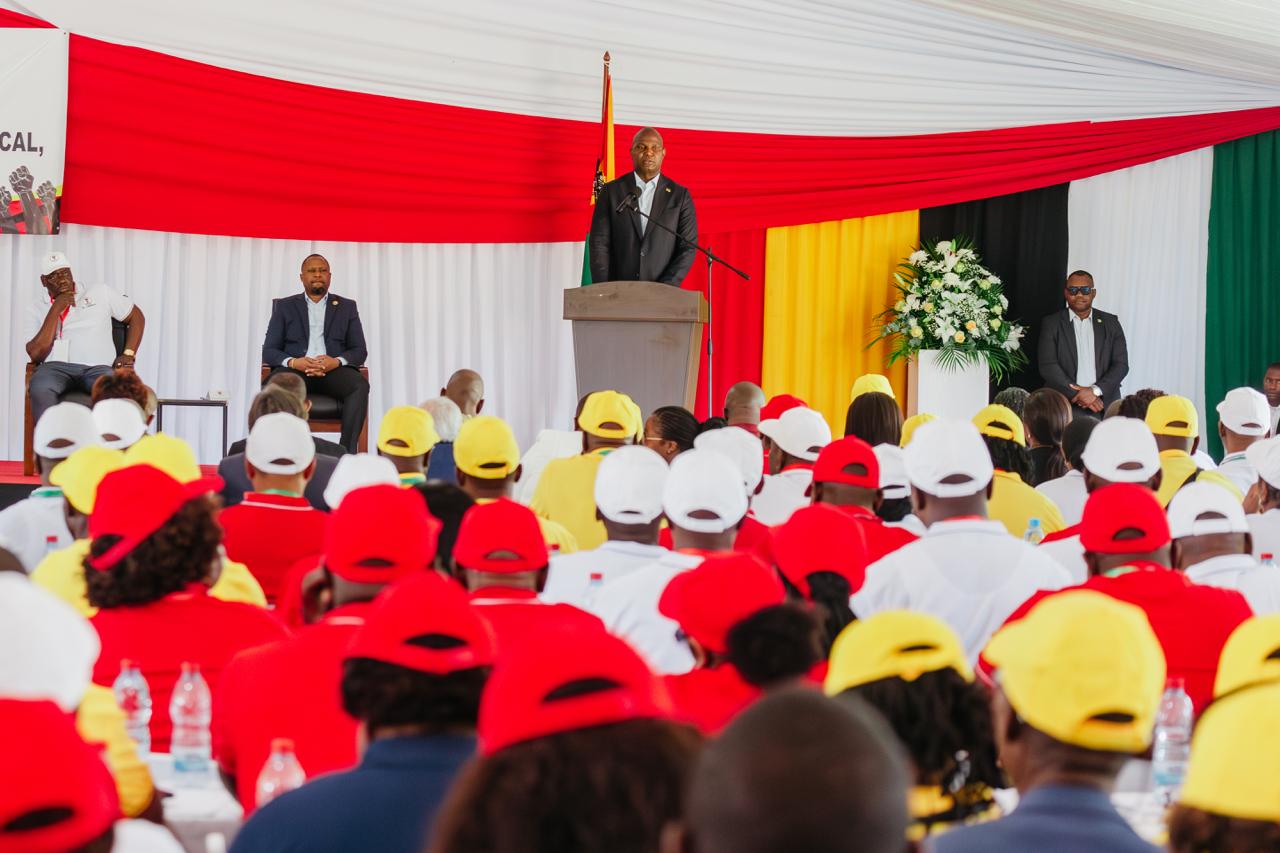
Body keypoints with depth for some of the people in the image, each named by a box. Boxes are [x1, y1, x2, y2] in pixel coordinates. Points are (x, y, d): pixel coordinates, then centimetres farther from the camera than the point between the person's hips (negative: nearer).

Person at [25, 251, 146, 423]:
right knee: (40, 389, -39)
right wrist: (55, 311, -1)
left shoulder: (99, 294, 18)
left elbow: (136, 317, 25)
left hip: (96, 367, 0)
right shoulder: (37, 310, 16)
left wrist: (128, 354, 9)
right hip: (56, 367, 0)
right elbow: (36, 355, 2)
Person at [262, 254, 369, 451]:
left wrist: (336, 361, -13)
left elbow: (360, 351, 11)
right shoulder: (285, 306, 17)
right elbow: (268, 351, 9)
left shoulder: (347, 307, 19)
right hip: (296, 369, -1)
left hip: (334, 370, 1)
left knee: (360, 385, -33)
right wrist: (293, 362, -15)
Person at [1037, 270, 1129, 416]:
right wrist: (1077, 394, -11)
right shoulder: (1051, 323, 7)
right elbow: (1048, 366, -2)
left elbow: (1121, 364, 6)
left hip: (1103, 407, 2)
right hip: (1063, 407, -2)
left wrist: (1095, 391, -9)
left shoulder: (1110, 323, 12)